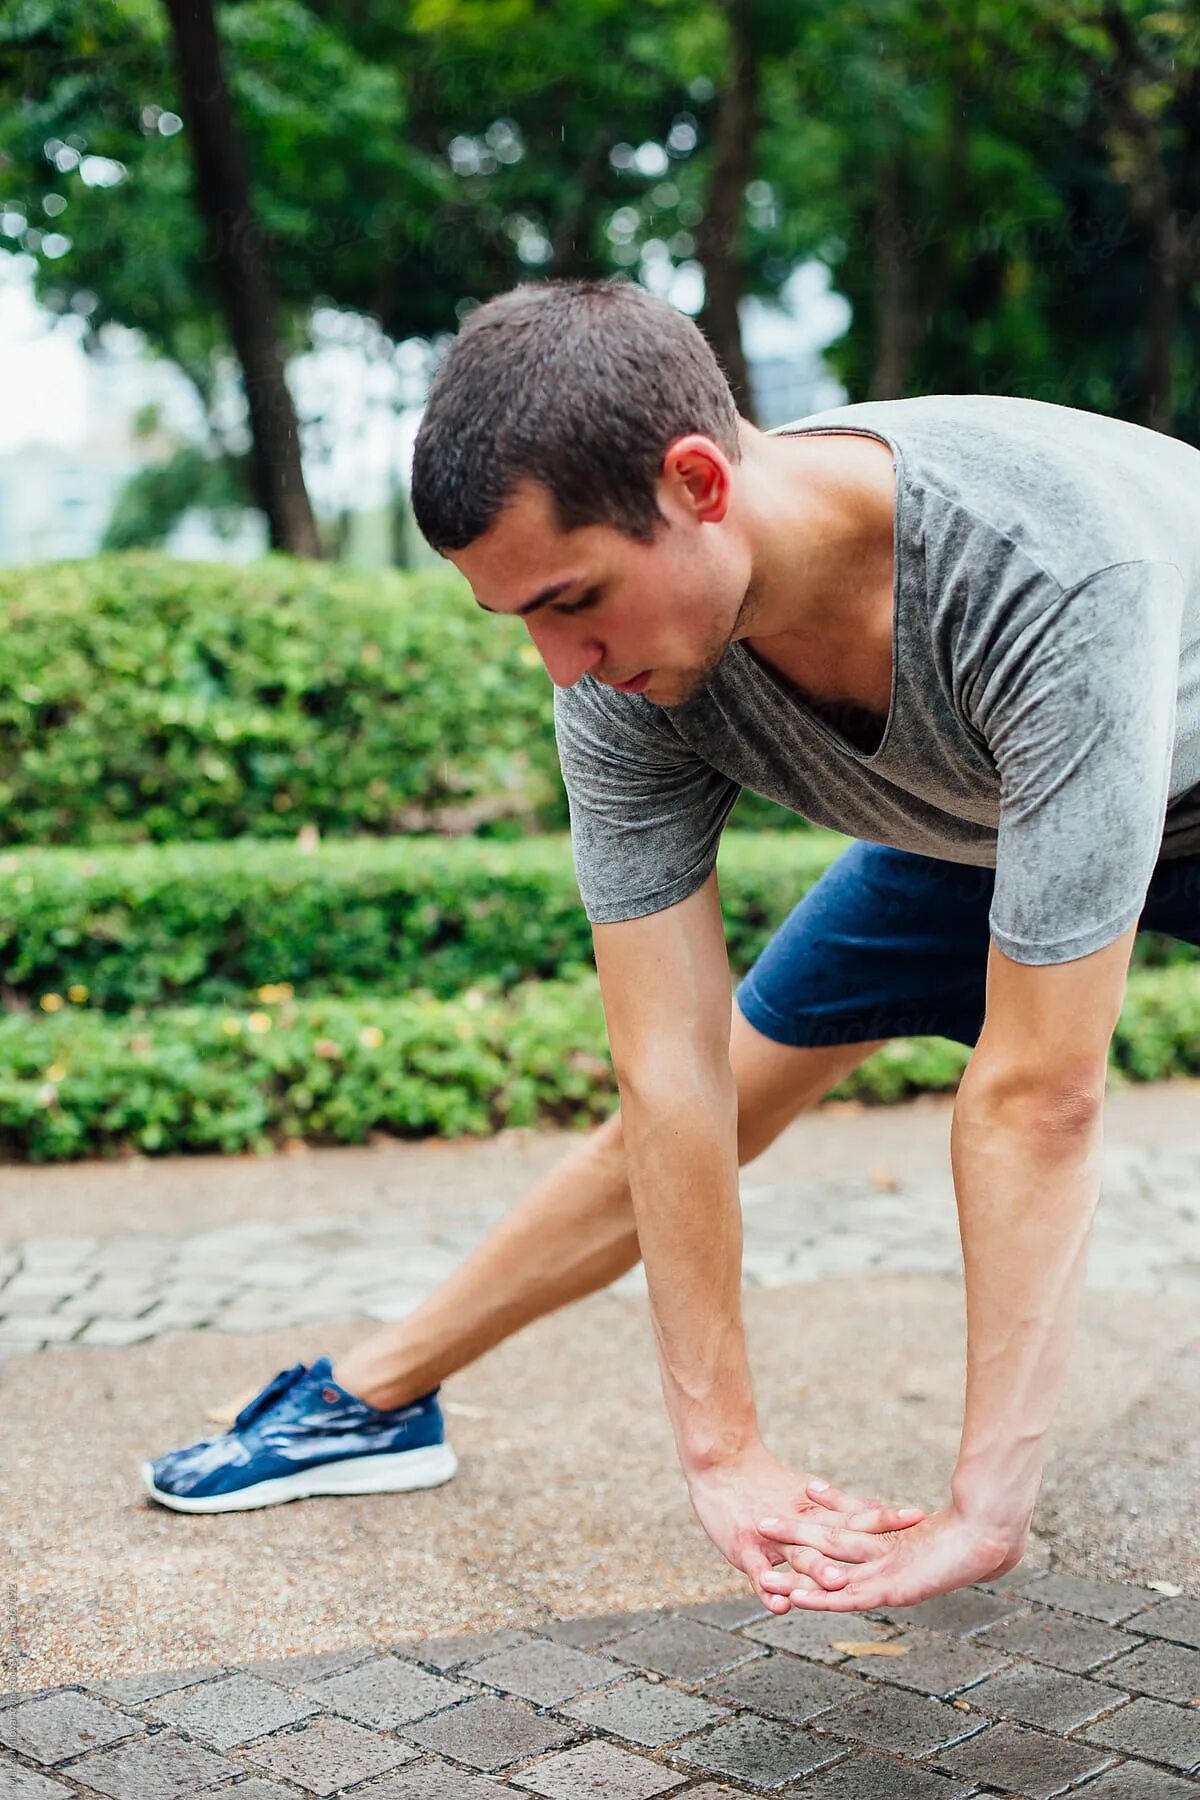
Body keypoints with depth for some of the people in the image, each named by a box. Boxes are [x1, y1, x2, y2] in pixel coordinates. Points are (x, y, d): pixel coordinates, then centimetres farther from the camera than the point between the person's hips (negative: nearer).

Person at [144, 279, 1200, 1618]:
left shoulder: (1051, 574, -45)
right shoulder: (626, 683, -29)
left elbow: (1039, 1095, -42)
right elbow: (672, 1081, -25)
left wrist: (986, 1504, -38)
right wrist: (723, 1453, -24)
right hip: (959, 822, 4)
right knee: (723, 1087, 6)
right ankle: (374, 1396, 23)